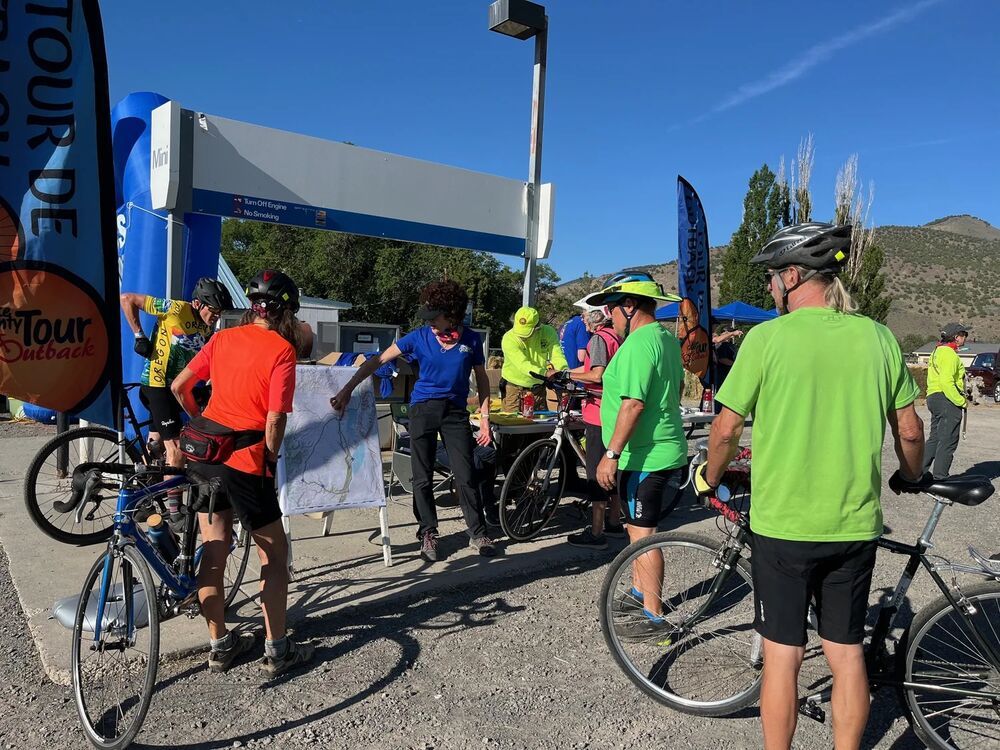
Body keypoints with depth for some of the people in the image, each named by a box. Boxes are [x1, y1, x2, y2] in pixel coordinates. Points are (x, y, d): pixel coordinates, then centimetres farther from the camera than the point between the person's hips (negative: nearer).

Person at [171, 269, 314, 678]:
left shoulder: (223, 338, 7)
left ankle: (220, 645, 27)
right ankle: (277, 650, 16)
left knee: (213, 554, 15)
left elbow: (179, 387, 8)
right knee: (274, 555, 9)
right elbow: (275, 420, -15)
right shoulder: (282, 350, -10)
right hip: (246, 462, -6)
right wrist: (270, 462, 1)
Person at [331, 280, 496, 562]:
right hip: (423, 409, 0)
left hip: (456, 411, 0)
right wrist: (347, 389, -13)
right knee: (423, 478, 5)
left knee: (466, 475, -2)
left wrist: (484, 417, 0)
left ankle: (478, 532, 14)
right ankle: (428, 534, 20)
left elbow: (482, 379, 6)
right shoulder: (419, 337, -6)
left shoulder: (471, 340, -4)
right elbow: (378, 361, -7)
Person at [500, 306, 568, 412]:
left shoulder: (548, 333, -9)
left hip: (538, 389, 3)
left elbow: (557, 356, -18)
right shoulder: (509, 339, -21)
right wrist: (545, 373, -45)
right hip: (515, 389, -3)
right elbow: (523, 365, -31)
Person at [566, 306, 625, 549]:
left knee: (597, 473, -5)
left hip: (599, 413, -9)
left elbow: (597, 375, -23)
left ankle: (596, 534, -1)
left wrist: (569, 374, -9)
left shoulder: (599, 338, -13)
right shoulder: (616, 337, 15)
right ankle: (615, 523, 27)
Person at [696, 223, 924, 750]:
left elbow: (726, 429, -9)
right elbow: (910, 431, 7)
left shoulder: (768, 337, -12)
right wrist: (911, 476, 27)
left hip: (782, 523, -4)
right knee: (846, 653, 16)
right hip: (856, 526, 4)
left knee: (783, 654, 9)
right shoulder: (878, 337, 0)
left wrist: (709, 480, 10)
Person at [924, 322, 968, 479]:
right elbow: (947, 382, -23)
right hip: (947, 400, -10)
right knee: (948, 442, -6)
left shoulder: (937, 351, 19)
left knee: (935, 438, 16)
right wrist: (962, 402, -17)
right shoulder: (949, 354, -13)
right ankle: (939, 478, -4)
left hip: (933, 397, 10)